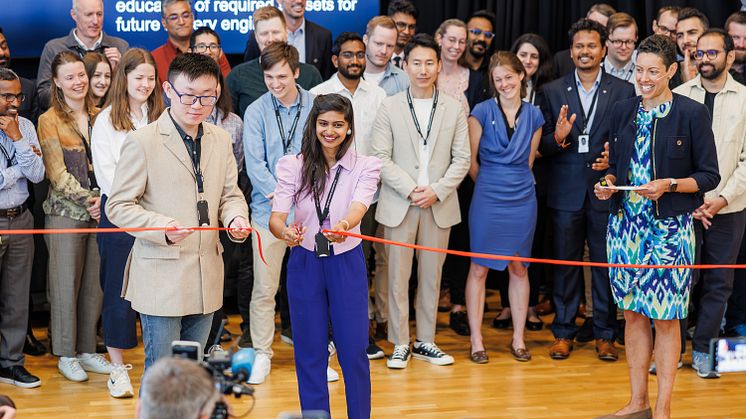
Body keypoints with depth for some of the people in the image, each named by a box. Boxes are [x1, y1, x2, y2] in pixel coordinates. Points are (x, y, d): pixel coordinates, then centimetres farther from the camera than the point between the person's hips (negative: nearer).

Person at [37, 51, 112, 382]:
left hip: (100, 212, 4)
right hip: (65, 213, -4)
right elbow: (57, 173, -8)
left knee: (95, 283, 7)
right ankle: (66, 355, 11)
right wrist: (87, 199, -14)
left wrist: (104, 198, -7)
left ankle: (87, 350, 18)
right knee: (66, 283, 2)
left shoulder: (100, 117, 9)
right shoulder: (49, 121, -2)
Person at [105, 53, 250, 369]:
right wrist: (163, 228, -24)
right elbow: (118, 207, -7)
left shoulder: (221, 139, 10)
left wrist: (236, 219, -8)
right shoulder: (141, 142, -8)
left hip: (206, 279, 6)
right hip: (161, 279, -5)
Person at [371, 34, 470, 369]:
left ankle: (425, 341, 18)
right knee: (398, 275, 0)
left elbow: (462, 159, 3)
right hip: (399, 204, -1)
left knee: (432, 275, 8)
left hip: (439, 204, 1)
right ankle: (400, 344, 9)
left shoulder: (454, 109, 6)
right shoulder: (390, 107, 2)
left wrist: (437, 191, -10)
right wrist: (411, 190, -13)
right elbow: (381, 158, -3)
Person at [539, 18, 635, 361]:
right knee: (565, 262, 7)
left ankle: (604, 335, 16)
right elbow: (542, 145, 3)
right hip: (566, 191, 1)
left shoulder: (623, 91, 4)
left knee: (606, 263, 5)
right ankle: (563, 332, 17)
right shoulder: (553, 91, 5)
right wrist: (557, 138, -18)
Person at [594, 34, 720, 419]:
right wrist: (608, 182, -3)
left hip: (670, 228, -5)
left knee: (666, 319, 0)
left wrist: (668, 185, -17)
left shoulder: (692, 114, -5)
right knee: (633, 314, 10)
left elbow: (709, 175, -3)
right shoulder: (622, 111, 9)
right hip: (625, 224, 5)